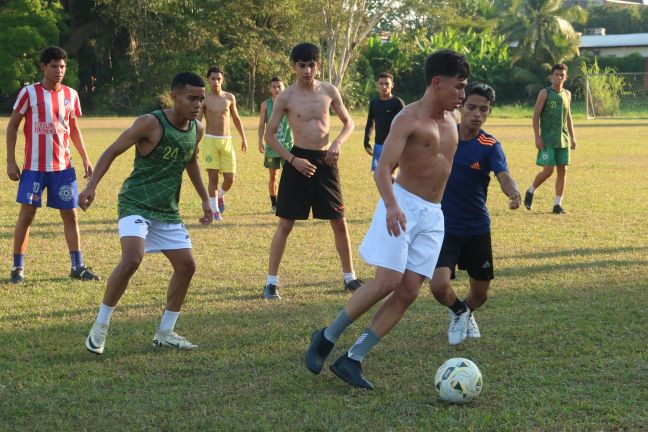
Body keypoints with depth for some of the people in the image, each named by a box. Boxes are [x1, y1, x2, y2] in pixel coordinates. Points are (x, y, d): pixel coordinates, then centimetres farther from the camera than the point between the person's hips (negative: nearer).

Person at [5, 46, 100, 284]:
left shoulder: (71, 95, 6)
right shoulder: (29, 92, -5)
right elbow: (12, 126, 0)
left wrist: (85, 159, 10)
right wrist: (10, 161, -6)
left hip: (63, 166, 4)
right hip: (34, 167, -3)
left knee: (70, 214, 4)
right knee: (26, 214, -2)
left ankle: (77, 266, 11)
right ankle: (18, 267, 8)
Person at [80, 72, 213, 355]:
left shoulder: (196, 130, 4)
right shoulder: (151, 123, -16)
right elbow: (112, 151, -12)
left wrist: (205, 199, 22)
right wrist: (92, 186, -22)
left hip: (168, 211, 7)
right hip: (136, 204, -7)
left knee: (186, 266, 4)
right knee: (132, 259, -27)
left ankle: (165, 332, 18)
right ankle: (100, 325, -10)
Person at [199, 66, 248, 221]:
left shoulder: (229, 97, 7)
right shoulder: (204, 99, -2)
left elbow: (236, 119, 18)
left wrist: (243, 138, 17)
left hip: (227, 141, 3)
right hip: (210, 140, -3)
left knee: (230, 178, -2)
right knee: (213, 177, -6)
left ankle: (220, 196, 30)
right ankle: (215, 210, 6)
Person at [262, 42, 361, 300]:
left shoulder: (329, 91, 2)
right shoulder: (286, 98, -5)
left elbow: (348, 122, 13)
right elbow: (270, 135, -2)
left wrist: (338, 142, -8)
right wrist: (293, 160, -11)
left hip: (325, 162, 3)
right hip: (299, 161, -3)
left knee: (339, 221, 8)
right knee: (286, 223, -1)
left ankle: (349, 277, 21)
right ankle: (271, 281, 5)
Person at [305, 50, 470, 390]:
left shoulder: (450, 119, 14)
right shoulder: (409, 118, -10)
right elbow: (382, 169, -21)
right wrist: (392, 206, -37)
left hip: (433, 215, 7)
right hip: (402, 205, -7)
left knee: (409, 292, -3)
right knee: (386, 282, -18)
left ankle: (352, 360, 1)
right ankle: (326, 338, 1)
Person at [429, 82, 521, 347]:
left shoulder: (490, 146, -12)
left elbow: (504, 176, -30)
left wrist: (513, 192, -51)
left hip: (477, 229, 1)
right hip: (444, 226, -1)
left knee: (480, 294, 11)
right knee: (439, 285, -21)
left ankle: (466, 315, 49)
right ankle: (458, 312, 15)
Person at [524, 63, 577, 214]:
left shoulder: (567, 94, 12)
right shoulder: (545, 93, -4)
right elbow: (536, 115, -6)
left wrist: (572, 137, 14)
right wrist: (537, 137, -13)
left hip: (563, 139, 5)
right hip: (548, 139, -5)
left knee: (562, 170, 0)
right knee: (548, 170, -11)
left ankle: (557, 204, 5)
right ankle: (530, 192, 14)